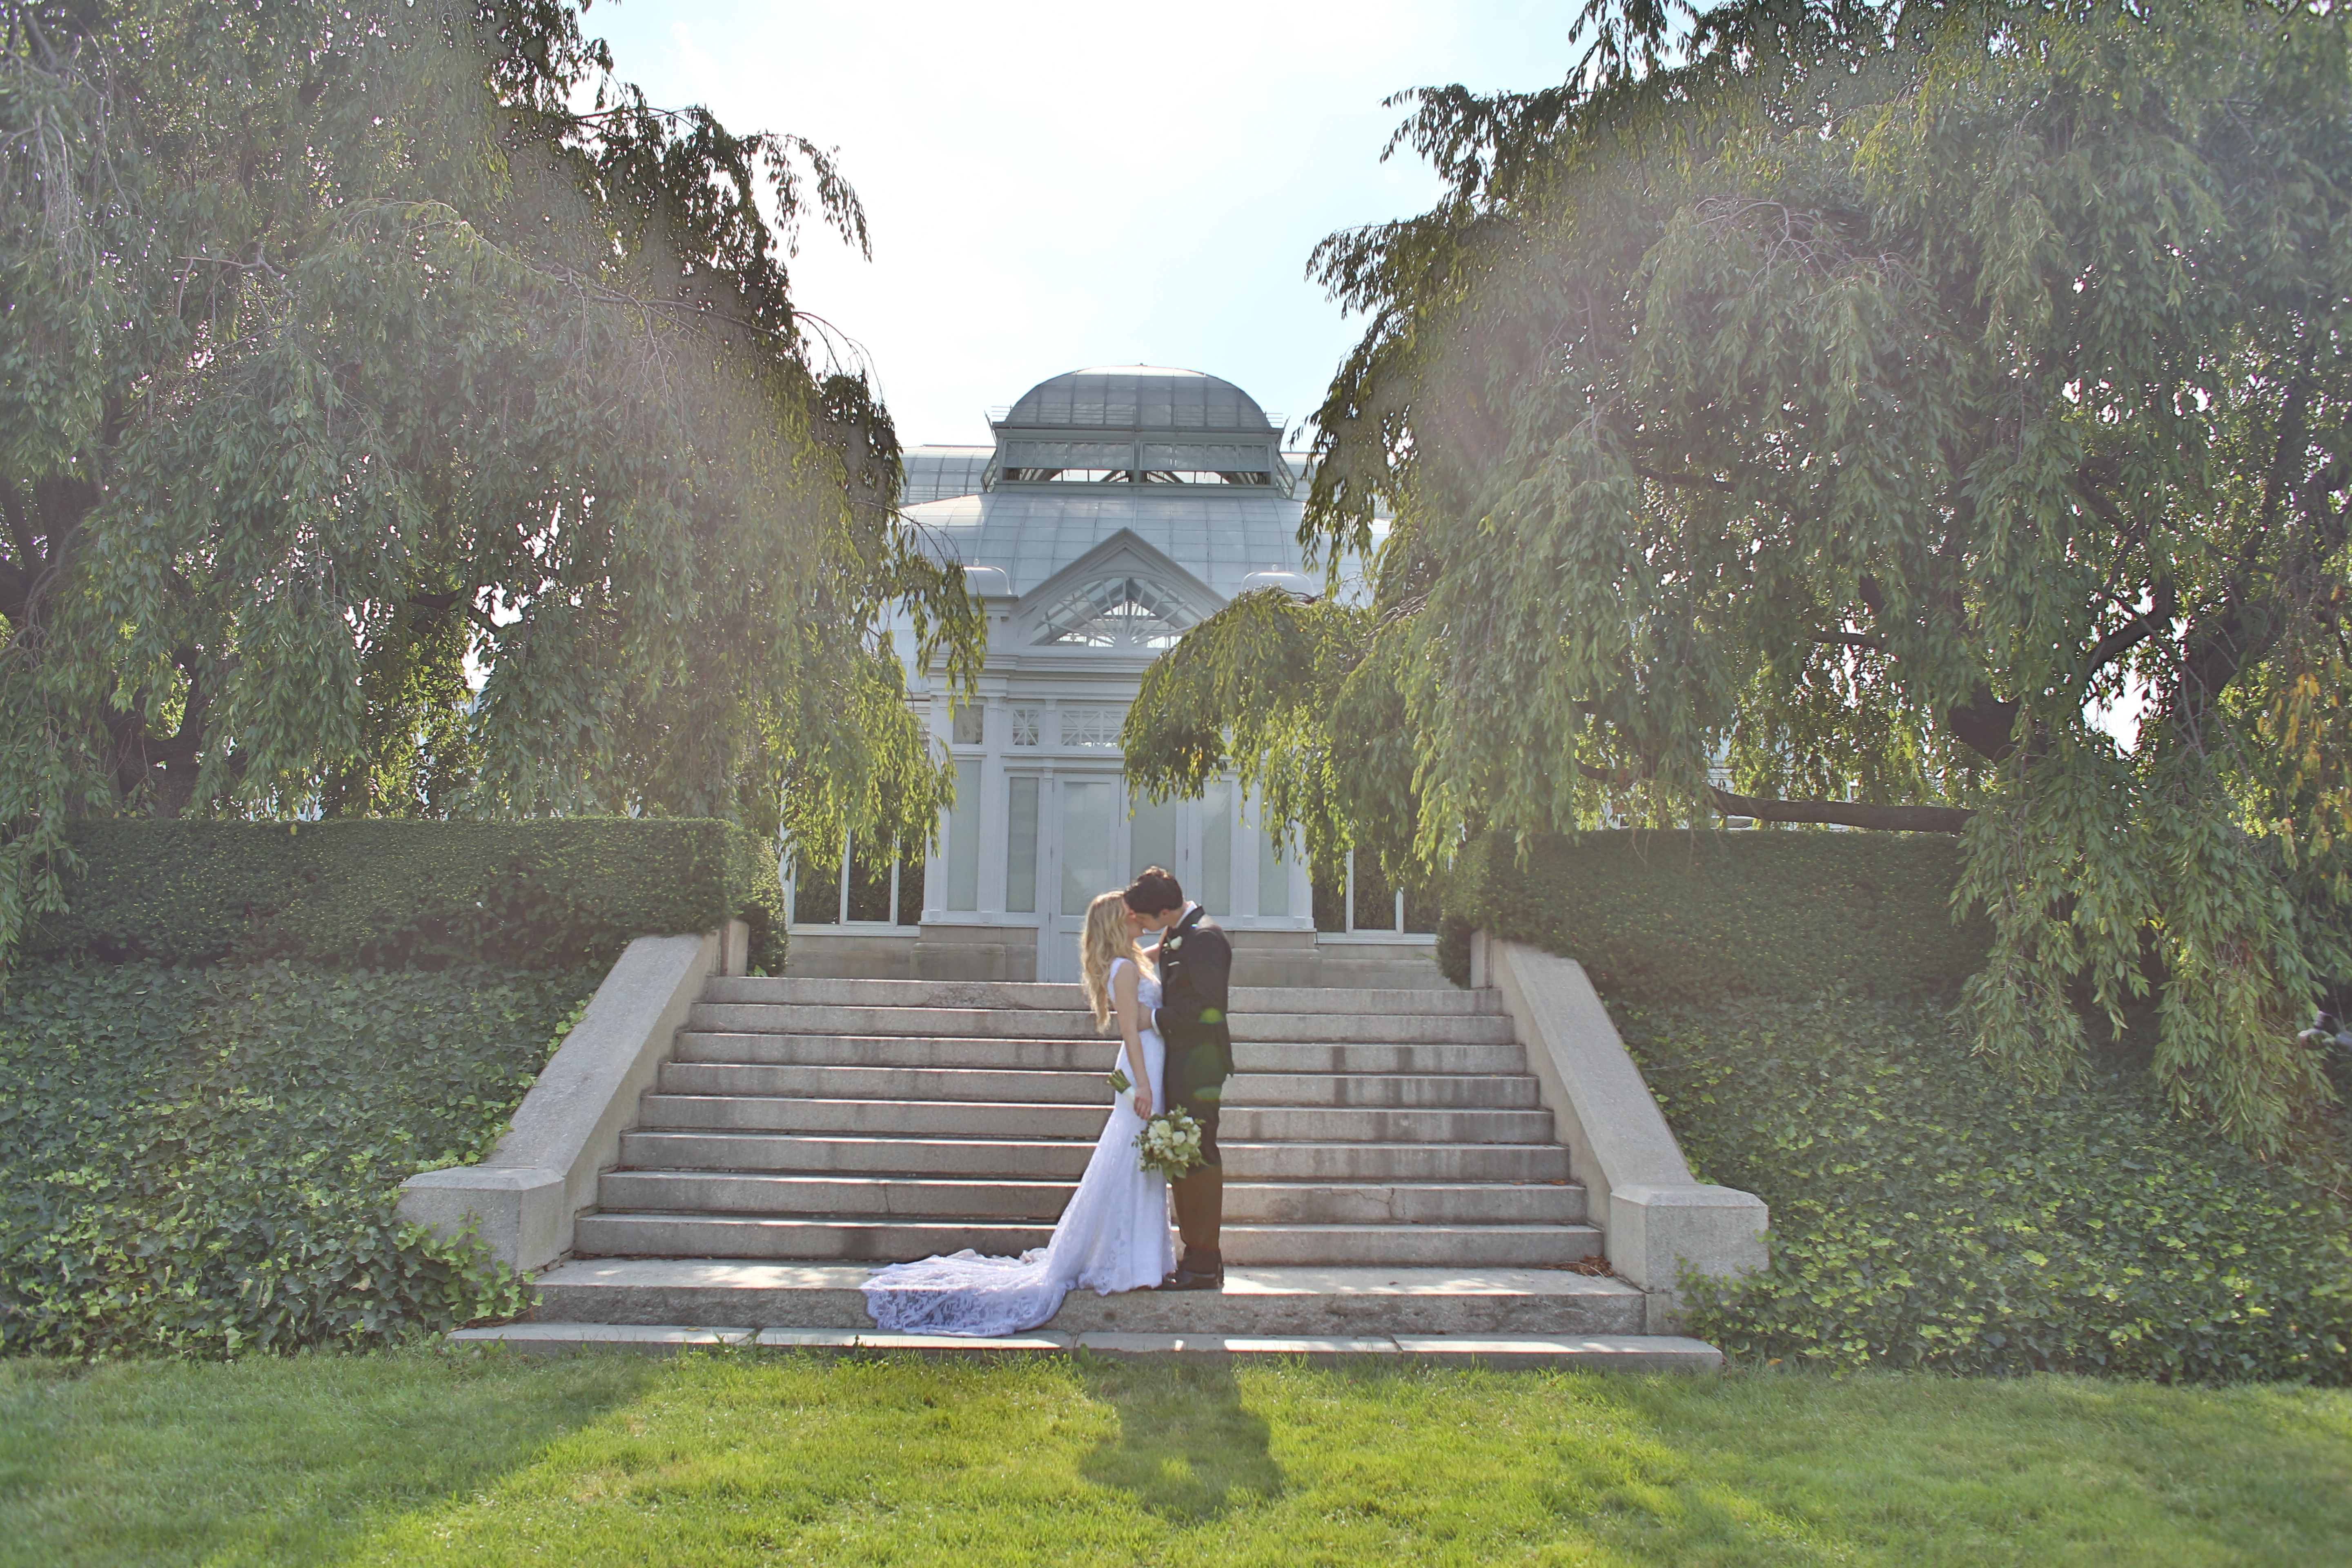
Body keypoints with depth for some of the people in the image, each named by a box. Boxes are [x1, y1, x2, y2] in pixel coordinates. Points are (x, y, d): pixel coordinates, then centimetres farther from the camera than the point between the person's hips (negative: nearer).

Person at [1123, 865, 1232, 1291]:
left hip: (1198, 1062, -10)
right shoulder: (1176, 934, 14)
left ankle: (1203, 1264, -1)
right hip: (1180, 1063, 10)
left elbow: (1206, 1009, -20)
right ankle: (1199, 1258, 19)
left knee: (1198, 1157, -6)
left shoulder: (1205, 937, -16)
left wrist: (1153, 1018, -14)